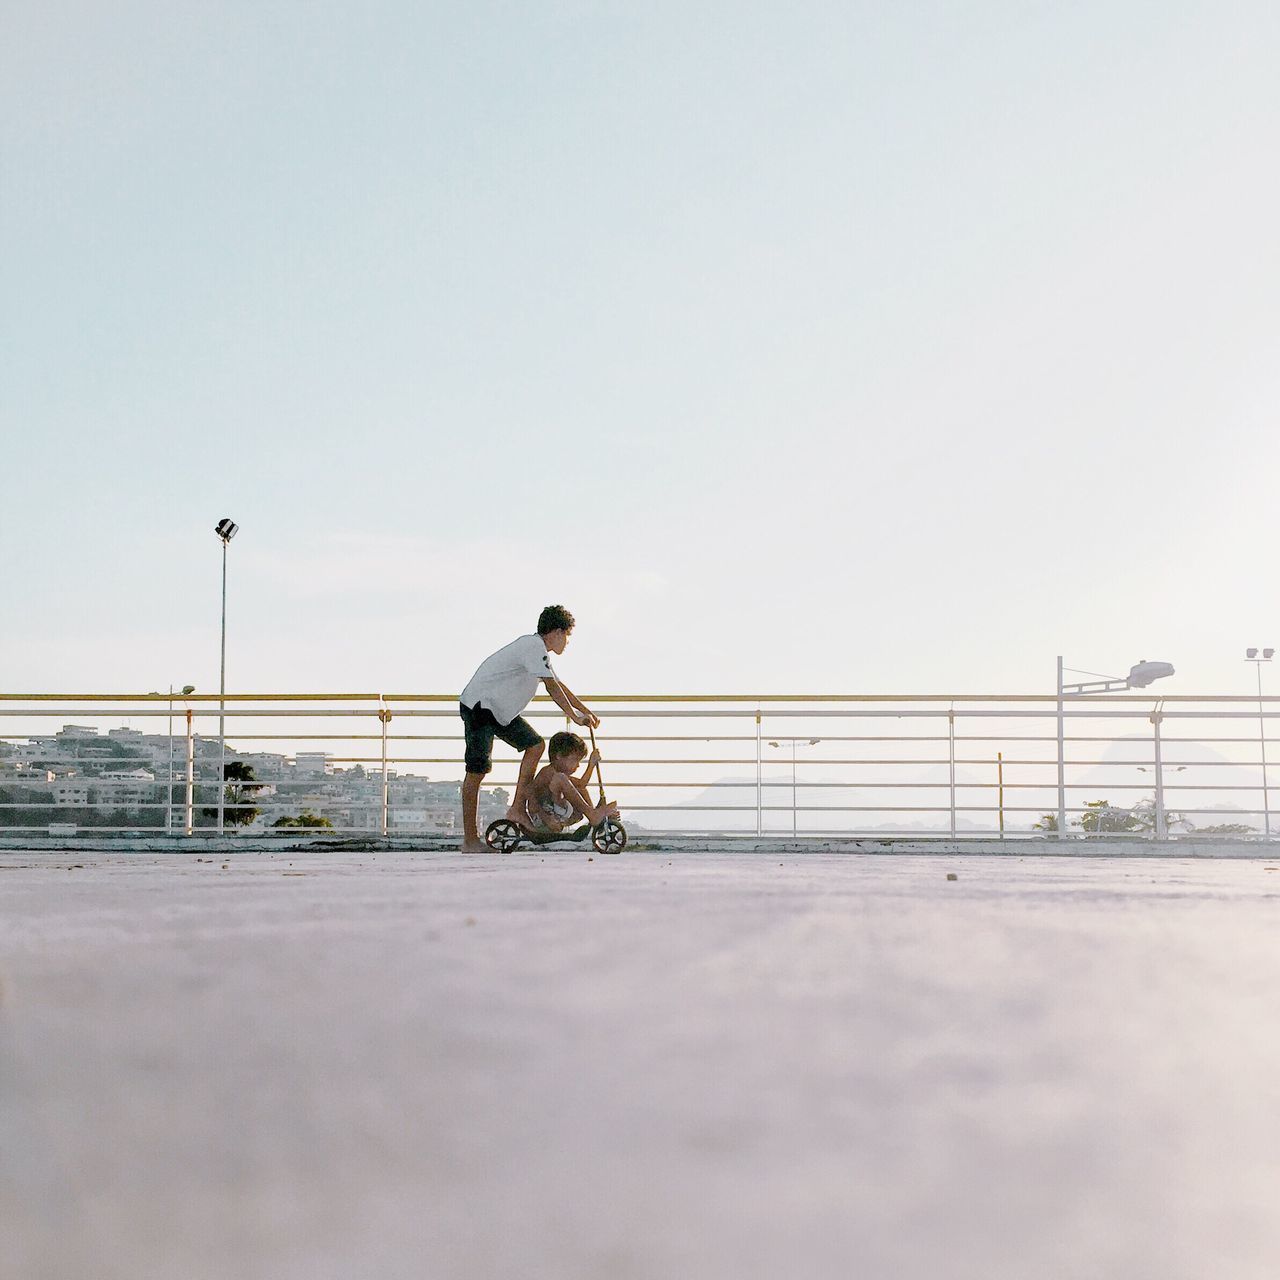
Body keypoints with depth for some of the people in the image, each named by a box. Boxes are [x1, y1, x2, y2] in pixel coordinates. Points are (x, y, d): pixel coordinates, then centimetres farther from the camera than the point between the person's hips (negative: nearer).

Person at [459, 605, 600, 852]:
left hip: (501, 710, 11)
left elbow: (559, 685, 27)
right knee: (477, 771, -11)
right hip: (479, 705, -11)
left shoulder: (538, 649, 16)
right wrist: (575, 716, -7)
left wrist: (585, 711, 27)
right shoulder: (534, 646, -17)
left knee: (535, 744, 5)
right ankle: (470, 840, -10)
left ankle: (518, 808, 6)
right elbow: (553, 688, -16)